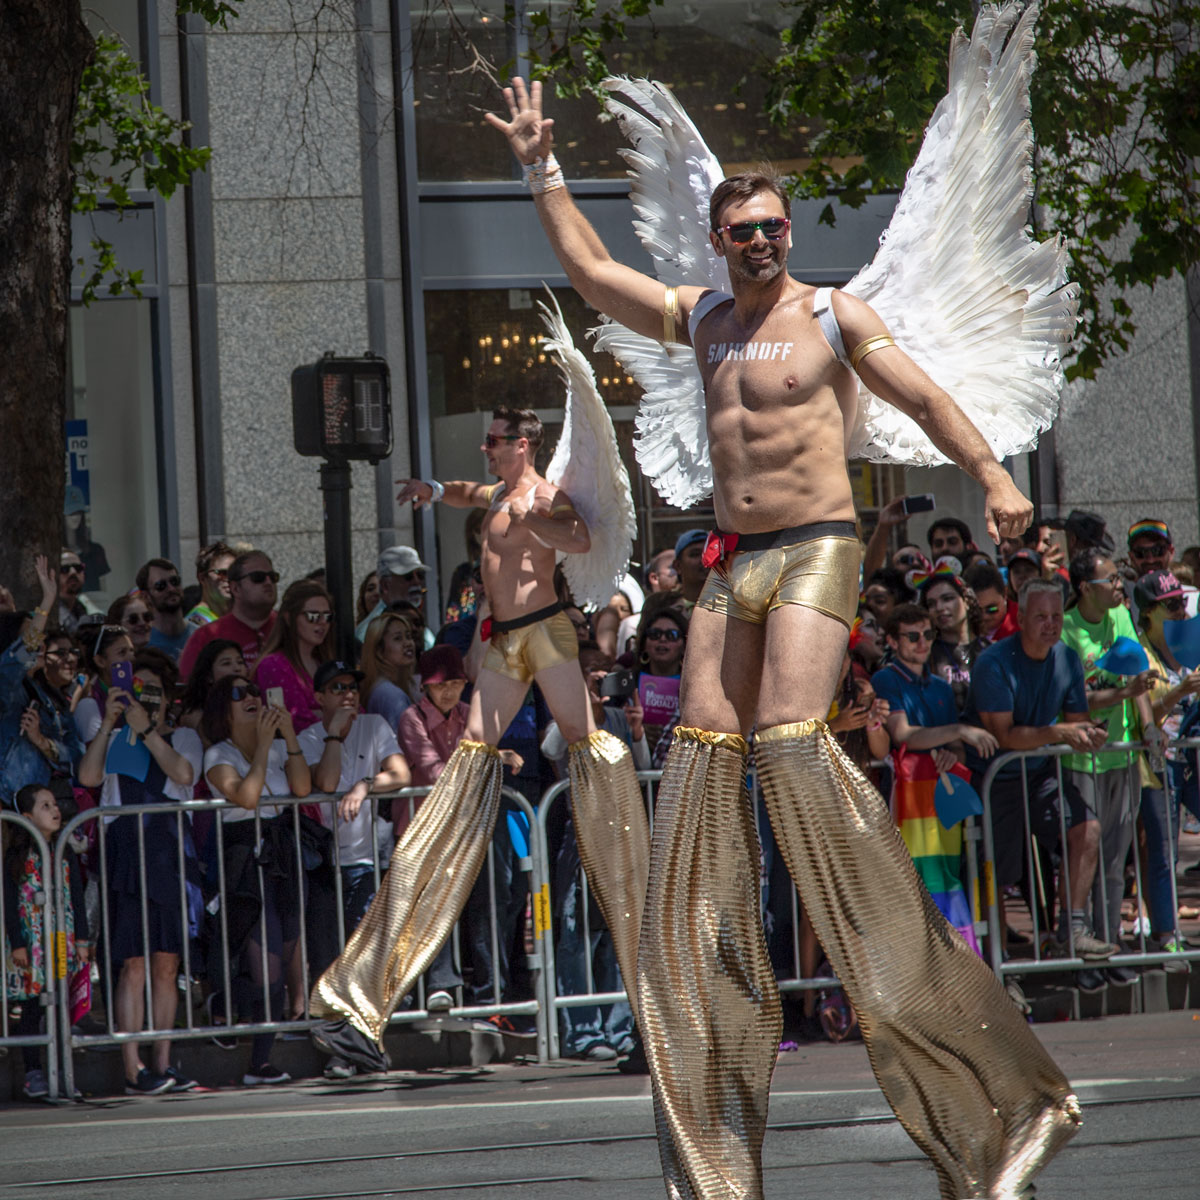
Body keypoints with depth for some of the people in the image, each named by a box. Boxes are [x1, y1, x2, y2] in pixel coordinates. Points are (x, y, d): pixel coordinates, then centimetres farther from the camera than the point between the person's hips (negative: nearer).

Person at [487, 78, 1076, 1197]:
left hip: (815, 555, -6)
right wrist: (542, 171, 15)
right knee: (703, 744, -1)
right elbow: (589, 270, 18)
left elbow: (924, 396, -6)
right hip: (730, 562, 6)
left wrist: (992, 478, -19)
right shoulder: (699, 318, 15)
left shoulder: (832, 315, 1)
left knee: (791, 741, -22)